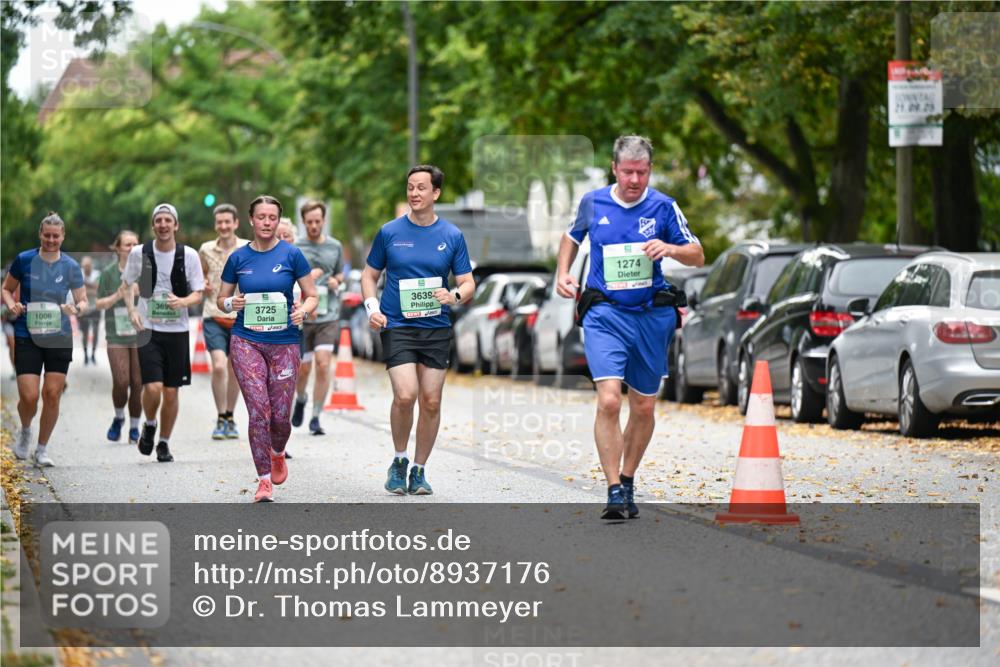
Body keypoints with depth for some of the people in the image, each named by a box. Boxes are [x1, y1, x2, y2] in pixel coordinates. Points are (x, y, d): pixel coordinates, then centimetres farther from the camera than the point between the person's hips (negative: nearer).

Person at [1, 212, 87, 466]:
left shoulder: (71, 267, 1)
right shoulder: (24, 260, -2)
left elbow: (83, 302, 6)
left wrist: (76, 309, -16)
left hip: (59, 338, 1)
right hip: (26, 336, -1)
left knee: (52, 395, -2)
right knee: (28, 396, -9)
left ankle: (42, 448, 15)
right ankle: (25, 431, 24)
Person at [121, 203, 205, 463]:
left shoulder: (189, 255, -1)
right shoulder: (140, 253, -1)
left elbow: (198, 295, 2)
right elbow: (125, 285, 12)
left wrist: (182, 302, -20)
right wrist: (131, 310, -6)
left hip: (177, 331, 1)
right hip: (148, 329, -1)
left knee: (171, 392, 4)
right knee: (153, 387, -15)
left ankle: (164, 443, 21)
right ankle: (149, 425, 15)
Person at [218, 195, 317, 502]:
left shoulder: (291, 255, 0)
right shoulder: (238, 257, 4)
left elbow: (311, 296, 4)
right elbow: (221, 298, 13)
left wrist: (303, 310, -17)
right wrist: (230, 303, -9)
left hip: (284, 342, 0)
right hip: (246, 341, 0)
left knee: (280, 416, 2)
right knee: (258, 410, -12)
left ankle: (277, 453, 36)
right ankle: (264, 480, -5)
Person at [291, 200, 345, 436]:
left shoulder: (335, 247, 8)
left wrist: (336, 280, 1)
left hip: (329, 316, 1)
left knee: (323, 366, -12)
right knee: (303, 369, 7)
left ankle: (316, 417, -5)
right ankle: (300, 401, 39)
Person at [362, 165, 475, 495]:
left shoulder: (452, 235, 4)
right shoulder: (389, 232, 2)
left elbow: (468, 282, 8)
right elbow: (370, 274, 13)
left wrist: (455, 295, -15)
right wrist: (372, 308, -4)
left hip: (436, 329, 2)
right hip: (397, 327, -2)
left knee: (431, 401, 2)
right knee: (405, 395, -17)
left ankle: (419, 470, 17)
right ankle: (399, 460, 5)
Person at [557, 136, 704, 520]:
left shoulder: (663, 207, 0)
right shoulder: (593, 203, 2)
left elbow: (698, 257, 2)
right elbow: (572, 237, 23)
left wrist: (671, 249, -18)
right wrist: (563, 274, 8)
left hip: (652, 315, 2)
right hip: (605, 314, -1)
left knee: (643, 408, 10)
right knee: (609, 401, -19)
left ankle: (628, 482, 30)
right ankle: (614, 493, -17)